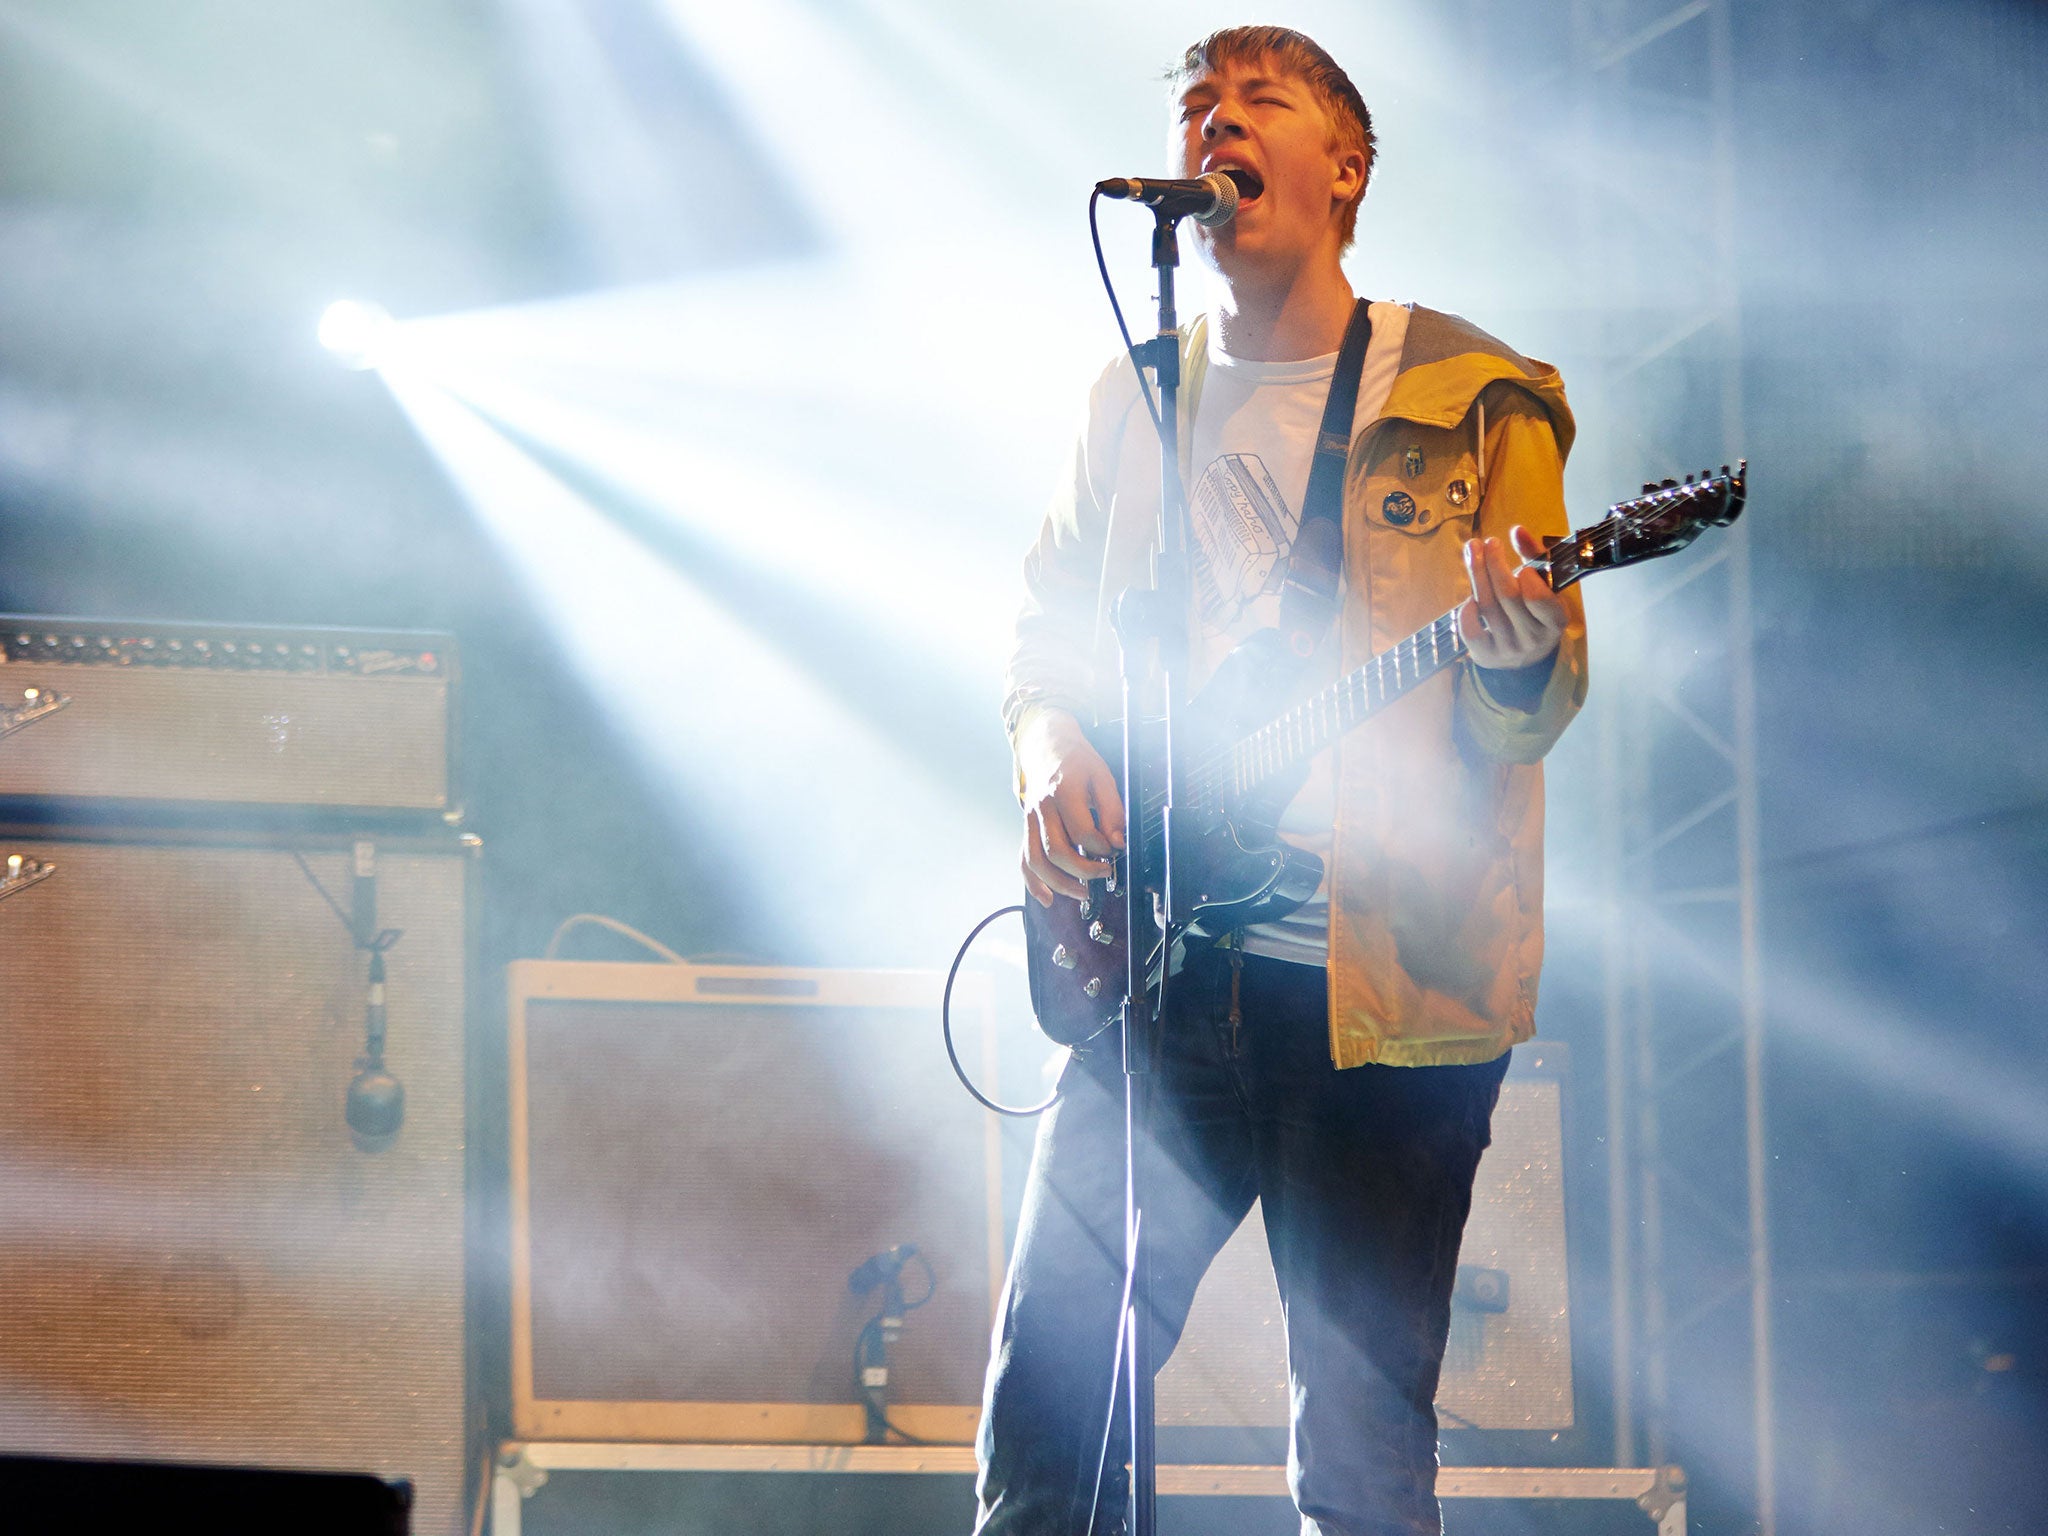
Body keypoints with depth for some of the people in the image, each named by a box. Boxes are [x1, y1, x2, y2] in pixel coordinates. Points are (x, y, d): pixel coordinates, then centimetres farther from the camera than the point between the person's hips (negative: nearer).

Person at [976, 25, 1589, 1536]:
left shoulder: (1474, 400, 4)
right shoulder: (1136, 395, 15)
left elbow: (1530, 718, 1)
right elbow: (1046, 632, 22)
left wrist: (1517, 663, -23)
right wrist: (1051, 748, 0)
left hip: (1386, 993, -3)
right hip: (1164, 964, 3)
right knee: (1049, 1407, -5)